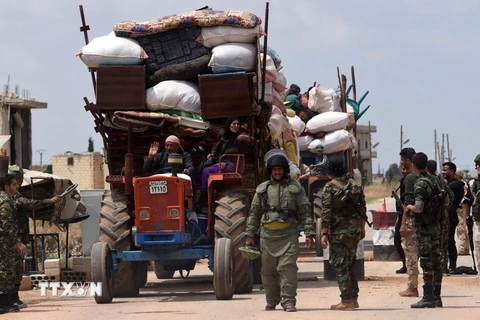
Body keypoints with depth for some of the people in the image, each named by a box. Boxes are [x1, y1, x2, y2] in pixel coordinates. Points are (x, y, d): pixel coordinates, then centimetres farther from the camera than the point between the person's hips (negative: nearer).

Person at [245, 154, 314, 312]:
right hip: (267, 234, 3)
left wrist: (309, 234, -3)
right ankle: (271, 302, 19)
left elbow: (305, 212, 5)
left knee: (287, 268, -12)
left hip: (288, 234, -3)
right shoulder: (262, 189, 12)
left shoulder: (295, 187, 6)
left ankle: (288, 301, -10)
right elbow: (254, 213, 15)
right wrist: (249, 235, 8)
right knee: (268, 270, 7)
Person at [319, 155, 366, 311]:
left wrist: (324, 233, -11)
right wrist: (362, 228, 21)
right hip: (354, 231, 5)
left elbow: (326, 212, -13)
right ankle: (353, 298, 18)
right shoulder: (356, 186, 6)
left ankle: (346, 301, -4)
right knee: (350, 265, 17)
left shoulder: (330, 188, -10)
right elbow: (362, 209, 11)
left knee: (340, 266, -1)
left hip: (337, 232, -5)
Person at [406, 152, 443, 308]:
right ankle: (436, 297, 13)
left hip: (424, 228, -8)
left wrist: (409, 207, -6)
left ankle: (428, 298, -9)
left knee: (426, 263, -8)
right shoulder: (434, 180, 10)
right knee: (436, 262, 9)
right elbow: (444, 203, 18)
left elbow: (419, 208, -25)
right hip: (436, 225, 8)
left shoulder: (420, 184, -16)